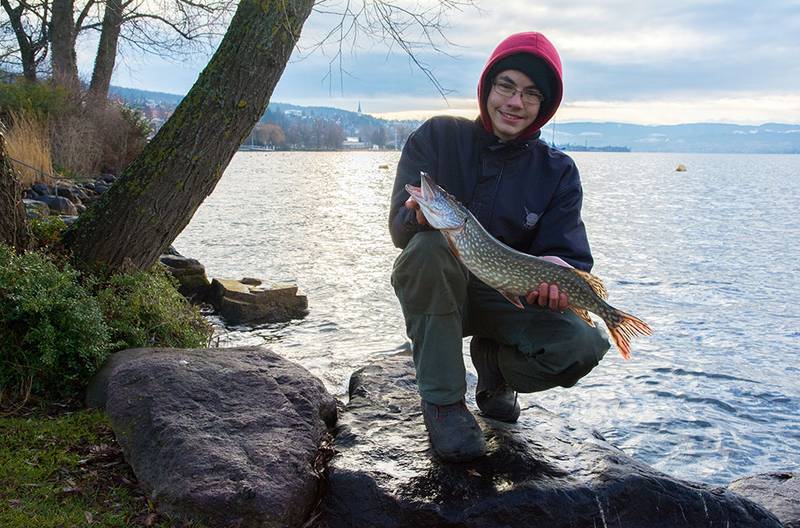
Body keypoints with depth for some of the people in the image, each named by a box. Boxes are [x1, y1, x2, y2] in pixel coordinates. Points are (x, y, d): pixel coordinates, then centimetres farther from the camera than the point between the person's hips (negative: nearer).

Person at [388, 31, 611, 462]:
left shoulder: (557, 172, -5)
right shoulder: (435, 137, -9)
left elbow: (570, 254, -12)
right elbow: (400, 227, -16)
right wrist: (420, 217, -41)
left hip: (509, 297, 1)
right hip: (433, 293, -1)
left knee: (583, 345, -26)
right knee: (431, 245, -35)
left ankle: (494, 362, 9)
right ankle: (441, 401, -21)